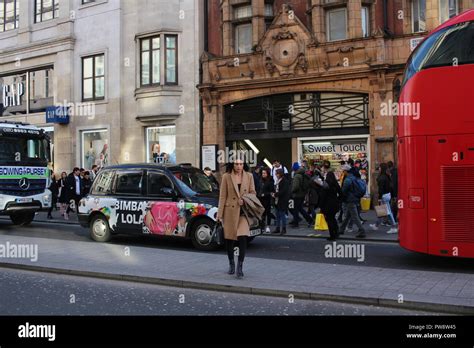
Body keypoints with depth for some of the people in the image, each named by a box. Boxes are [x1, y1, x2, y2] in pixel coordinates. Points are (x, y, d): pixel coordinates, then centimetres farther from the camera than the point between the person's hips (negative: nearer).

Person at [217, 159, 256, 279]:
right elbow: (222, 196, 1)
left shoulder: (249, 176, 6)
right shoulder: (226, 176, 1)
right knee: (229, 239, 9)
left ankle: (240, 266, -5)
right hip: (230, 211, 0)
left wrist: (245, 200, -10)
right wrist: (220, 214, -3)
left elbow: (253, 192, 11)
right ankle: (231, 264, 28)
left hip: (244, 211, 0)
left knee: (242, 238, -13)